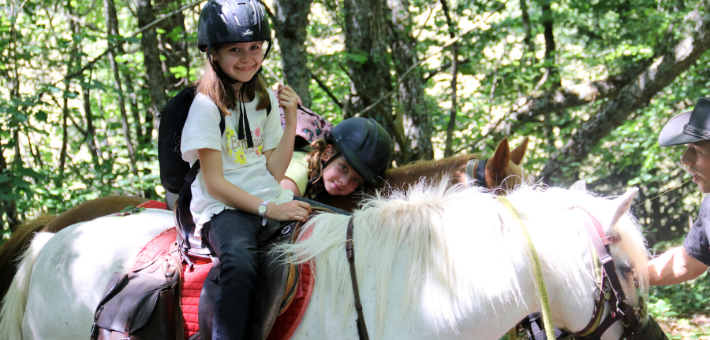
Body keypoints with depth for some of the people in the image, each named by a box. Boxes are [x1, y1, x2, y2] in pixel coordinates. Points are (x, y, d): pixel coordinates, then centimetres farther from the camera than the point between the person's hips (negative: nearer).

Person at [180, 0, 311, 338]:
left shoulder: (266, 101, 14)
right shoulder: (207, 105, -4)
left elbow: (274, 171, 9)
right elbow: (215, 182, -9)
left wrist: (291, 120, -1)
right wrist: (268, 209, -18)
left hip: (270, 203, 6)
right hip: (223, 209, -6)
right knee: (240, 263, -38)